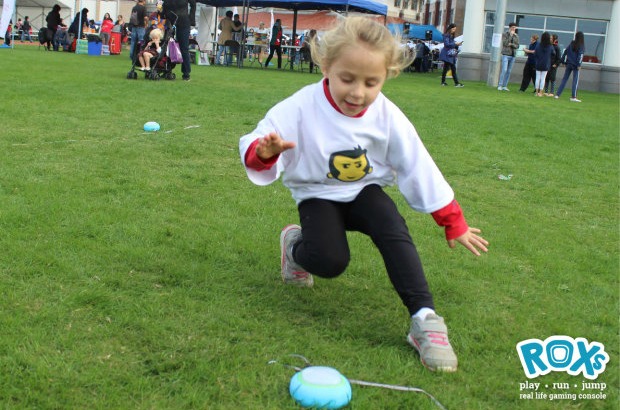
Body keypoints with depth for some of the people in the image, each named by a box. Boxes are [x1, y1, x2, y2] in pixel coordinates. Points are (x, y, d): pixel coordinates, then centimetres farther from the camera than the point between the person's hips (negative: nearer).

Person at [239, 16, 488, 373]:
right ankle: (296, 245, 10)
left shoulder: (388, 117, -15)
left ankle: (425, 318, -28)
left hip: (365, 192, 2)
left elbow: (420, 169, -7)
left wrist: (454, 223, -3)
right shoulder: (302, 108, -22)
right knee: (330, 262, -26)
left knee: (394, 231, -29)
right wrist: (264, 153, -49)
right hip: (319, 195, -2)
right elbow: (254, 148, -22)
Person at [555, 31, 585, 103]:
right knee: (575, 80, -2)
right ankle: (573, 97, -6)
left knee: (564, 79, 9)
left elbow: (565, 52, 8)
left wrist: (563, 61, 13)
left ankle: (557, 94, 7)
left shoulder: (572, 44, 8)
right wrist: (579, 64, -15)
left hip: (569, 64, 5)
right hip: (575, 65, -5)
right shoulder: (581, 45, -6)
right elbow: (580, 55, -14)